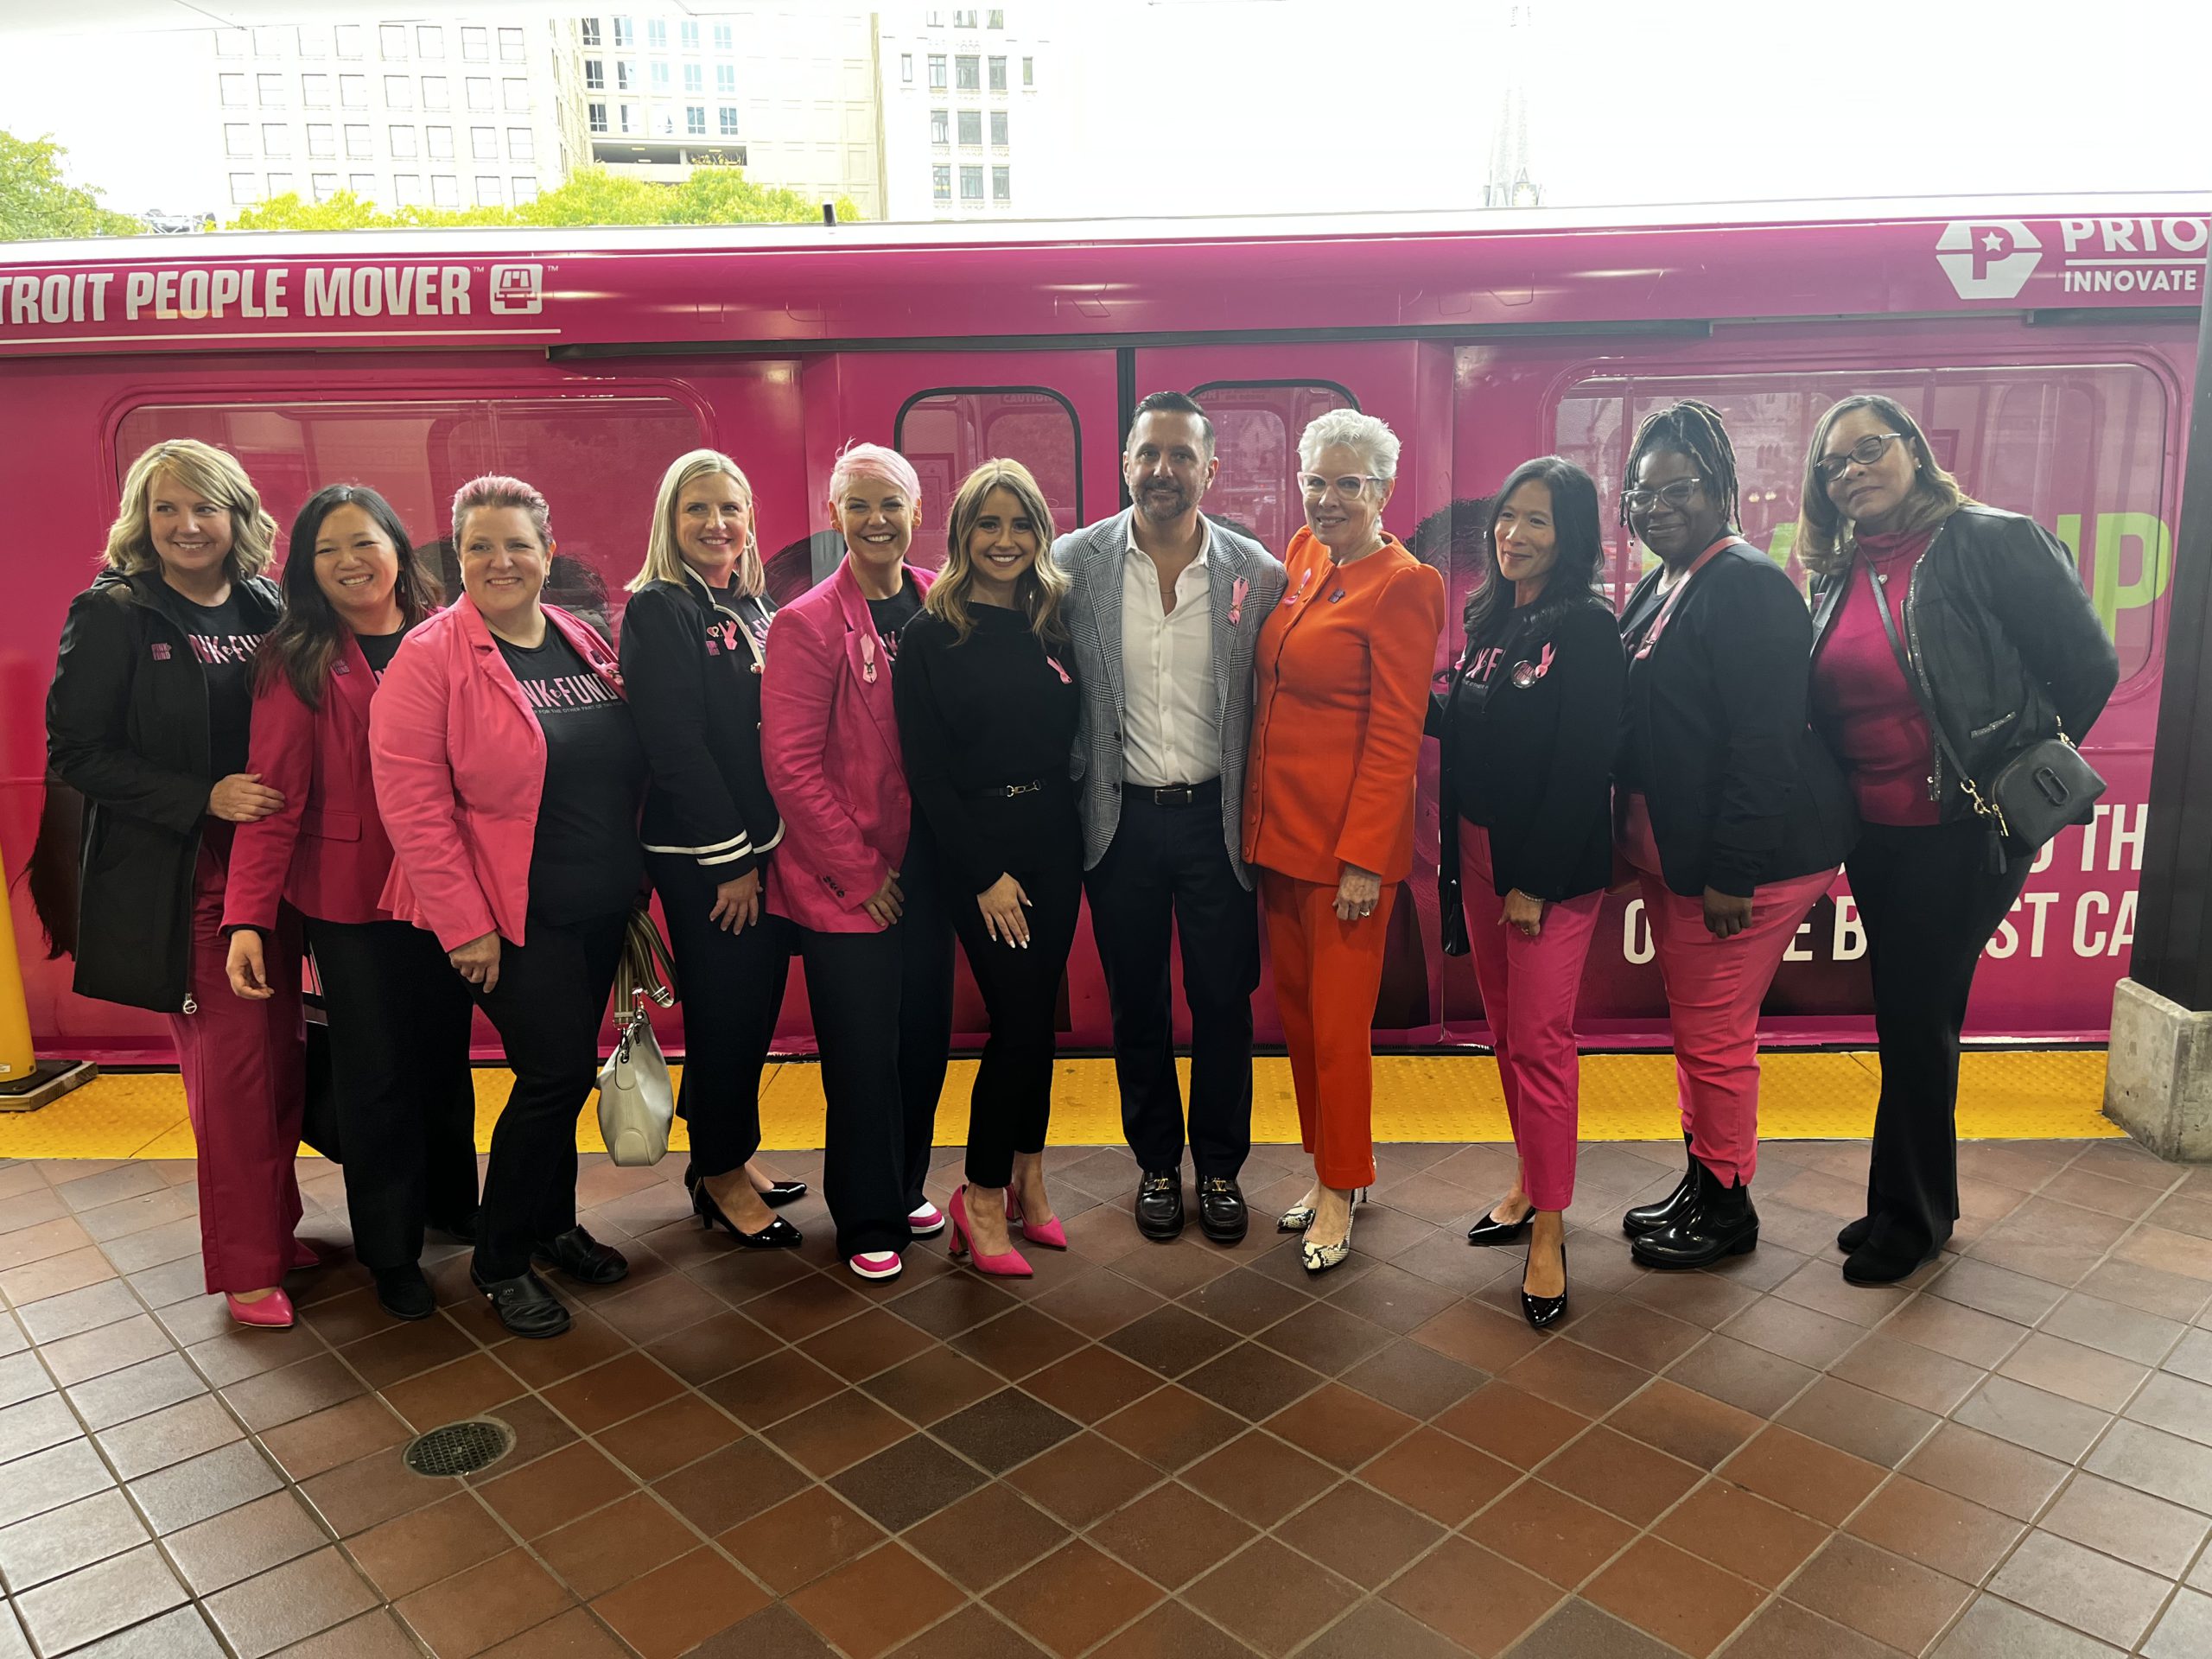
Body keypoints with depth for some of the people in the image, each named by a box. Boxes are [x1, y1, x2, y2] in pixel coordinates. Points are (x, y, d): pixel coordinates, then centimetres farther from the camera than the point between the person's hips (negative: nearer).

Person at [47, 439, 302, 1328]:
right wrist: (205, 797, -19)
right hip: (180, 879, -5)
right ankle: (247, 1265, 13)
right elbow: (75, 751, -9)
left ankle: (272, 1228, 29)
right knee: (232, 1064, -2)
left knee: (283, 1055, 10)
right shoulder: (113, 615, -6)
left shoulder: (268, 608, 7)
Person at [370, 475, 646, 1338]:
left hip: (598, 909, 6)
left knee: (565, 1072, 14)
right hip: (509, 916, -6)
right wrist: (466, 924, -18)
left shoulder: (584, 643, 7)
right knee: (560, 1069, -7)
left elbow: (626, 770, 14)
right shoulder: (431, 656, -12)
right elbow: (411, 801, -16)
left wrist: (633, 883, 9)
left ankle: (552, 1225, 34)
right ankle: (499, 1259, 13)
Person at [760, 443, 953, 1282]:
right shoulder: (806, 624, -10)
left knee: (925, 1040, 15)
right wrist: (859, 870, -12)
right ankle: (866, 1220, 22)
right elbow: (791, 768, -13)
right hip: (844, 883, -5)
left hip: (927, 871, 5)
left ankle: (906, 1188, 36)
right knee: (864, 1057, 3)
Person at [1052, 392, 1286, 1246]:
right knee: (1136, 1004, 13)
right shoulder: (1075, 562, -3)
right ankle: (1157, 1164, 33)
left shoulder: (1256, 571, -3)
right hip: (1123, 816, 0)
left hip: (1216, 816, 0)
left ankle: (1221, 1167, 30)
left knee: (1224, 1000, 9)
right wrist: (1067, 796, -5)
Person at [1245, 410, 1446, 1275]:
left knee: (1337, 1021, 3)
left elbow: (1395, 736, -15)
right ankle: (1335, 1164, 32)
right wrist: (1257, 813, 14)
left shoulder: (1401, 587, -12)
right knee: (1295, 1007, 15)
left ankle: (1339, 1192, 20)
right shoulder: (1302, 554, 10)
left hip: (1345, 840, -7)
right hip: (1277, 826, 8)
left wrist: (1364, 860, -18)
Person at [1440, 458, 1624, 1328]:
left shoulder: (1587, 627, -12)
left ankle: (1547, 1230, 8)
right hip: (1481, 849, 7)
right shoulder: (1488, 617, 10)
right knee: (1505, 1027, 15)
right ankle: (1531, 1182, 30)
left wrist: (1537, 880, -16)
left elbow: (1583, 766, -16)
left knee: (1539, 1041, -3)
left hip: (1553, 864, -7)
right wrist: (1432, 702, -3)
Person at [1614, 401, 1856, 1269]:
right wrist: (1641, 844, 11)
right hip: (1669, 855, 9)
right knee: (1693, 1029, 19)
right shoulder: (1656, 589, 11)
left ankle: (1727, 1207, 21)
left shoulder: (1747, 585, -17)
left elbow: (1764, 742, -22)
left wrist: (1733, 875, -23)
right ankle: (1699, 1186, 34)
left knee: (1715, 1036, 2)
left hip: (1743, 862, -9)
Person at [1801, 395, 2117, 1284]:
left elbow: (2088, 667, -11)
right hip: (1874, 834, 6)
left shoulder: (1995, 543, -12)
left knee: (1916, 1016, 2)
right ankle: (1922, 1204, 32)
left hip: (1964, 834, -6)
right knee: (1912, 1018, 16)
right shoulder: (1835, 579, 7)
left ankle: (1908, 1214, 20)